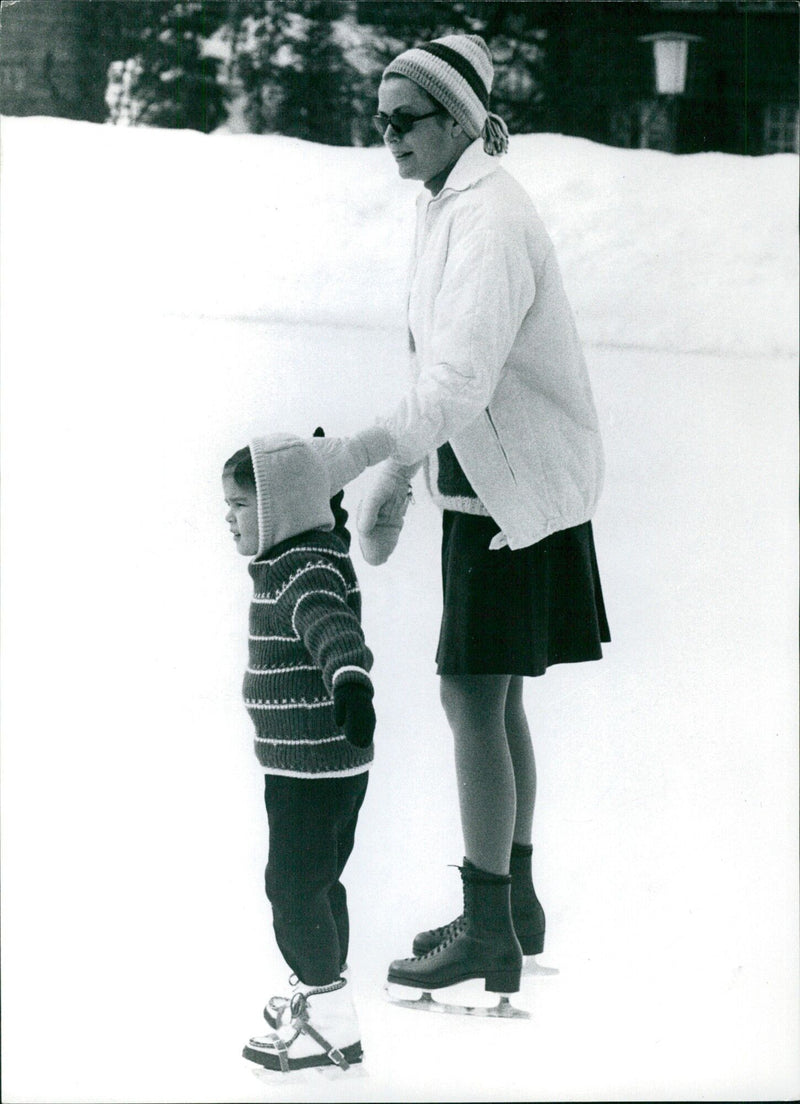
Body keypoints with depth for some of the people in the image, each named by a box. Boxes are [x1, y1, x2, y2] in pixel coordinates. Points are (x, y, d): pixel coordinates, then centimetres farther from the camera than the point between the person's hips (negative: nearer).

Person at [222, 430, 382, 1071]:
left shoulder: (307, 572, -23)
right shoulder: (312, 549, 7)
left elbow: (330, 625, -44)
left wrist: (350, 681, -62)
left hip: (312, 770, -10)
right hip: (318, 762, 10)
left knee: (294, 886, -4)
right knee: (317, 881, 19)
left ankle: (329, 1022, 3)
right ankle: (321, 993, 30)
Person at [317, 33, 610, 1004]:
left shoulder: (489, 223, -21)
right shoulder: (443, 205, 11)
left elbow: (458, 380, -33)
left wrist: (347, 456, -40)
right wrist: (396, 481, 15)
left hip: (517, 492, -10)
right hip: (483, 485, 10)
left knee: (473, 694, -7)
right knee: (490, 696, 15)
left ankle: (489, 934, -1)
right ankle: (513, 906, 26)